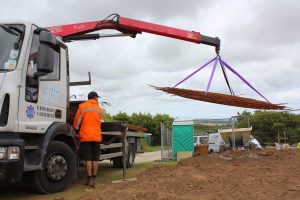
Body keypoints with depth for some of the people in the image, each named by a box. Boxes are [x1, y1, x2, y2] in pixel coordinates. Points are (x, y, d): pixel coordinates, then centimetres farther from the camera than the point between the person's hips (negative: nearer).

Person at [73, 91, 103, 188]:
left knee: (88, 158, 0)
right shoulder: (99, 108, 11)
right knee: (95, 159, 7)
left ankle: (89, 180, 1)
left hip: (86, 136, -3)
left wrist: (76, 129, 19)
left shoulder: (82, 106, 1)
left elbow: (77, 121, 2)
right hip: (97, 136, 3)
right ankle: (94, 180, 10)